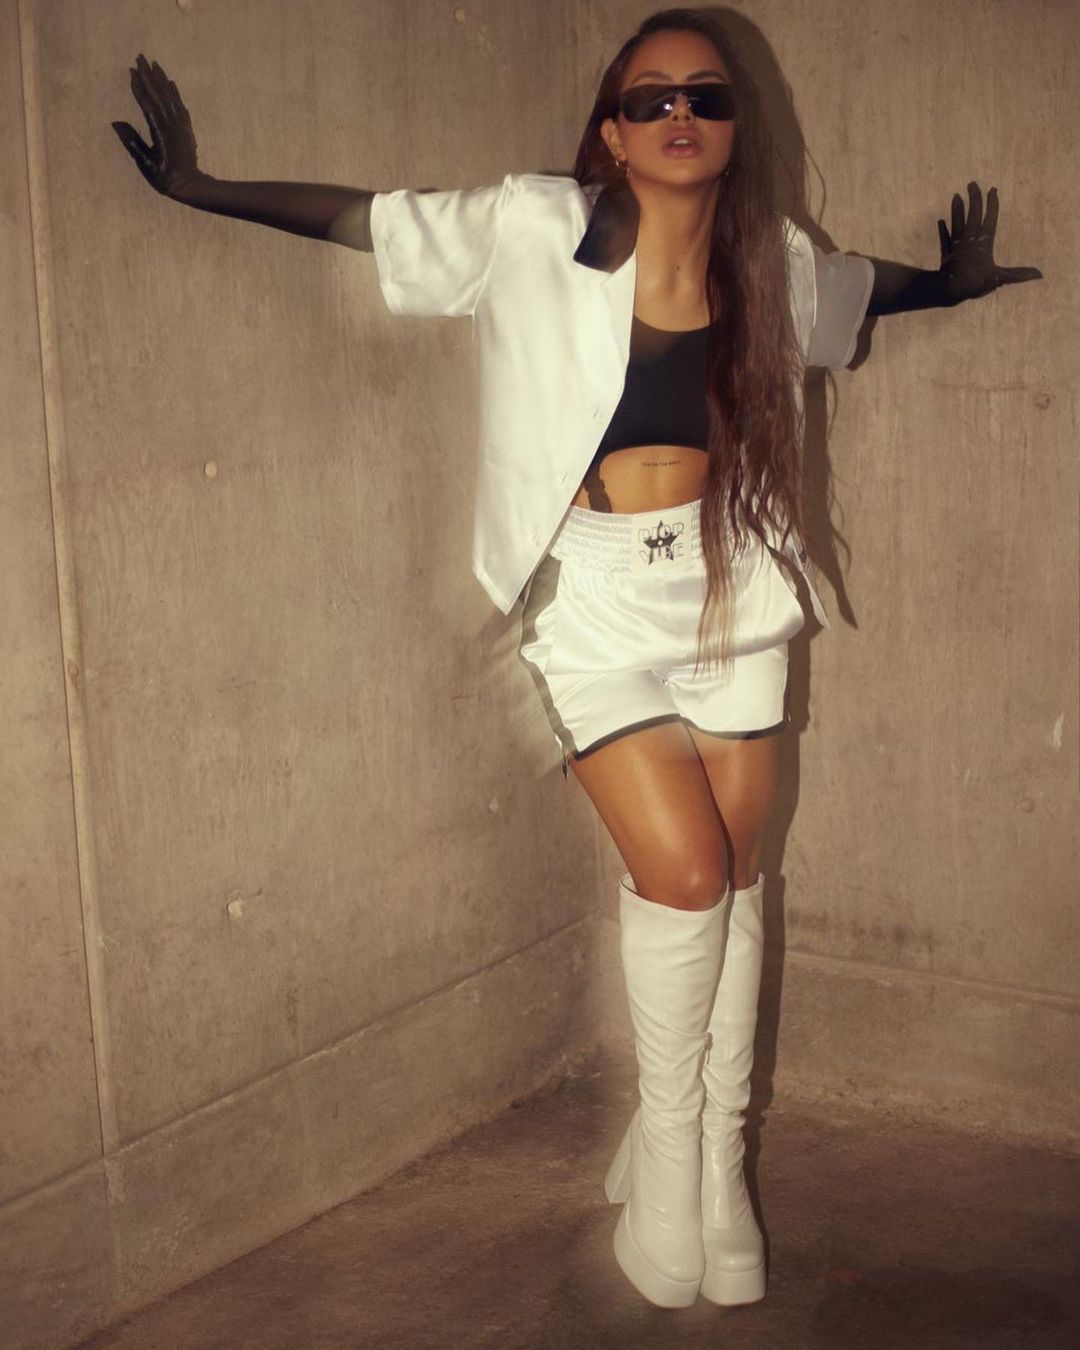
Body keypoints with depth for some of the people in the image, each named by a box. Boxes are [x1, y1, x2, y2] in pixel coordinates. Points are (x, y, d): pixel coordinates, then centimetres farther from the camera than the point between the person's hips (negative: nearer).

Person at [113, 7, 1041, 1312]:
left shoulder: (773, 263, 4)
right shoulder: (531, 230, -8)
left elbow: (863, 284, 27)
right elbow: (361, 217, 0)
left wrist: (958, 279, 40)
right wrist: (199, 187, 3)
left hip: (731, 592, 4)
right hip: (594, 602, -4)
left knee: (732, 882, 6)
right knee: (687, 876, -9)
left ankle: (713, 1161, 24)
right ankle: (671, 1159, 16)